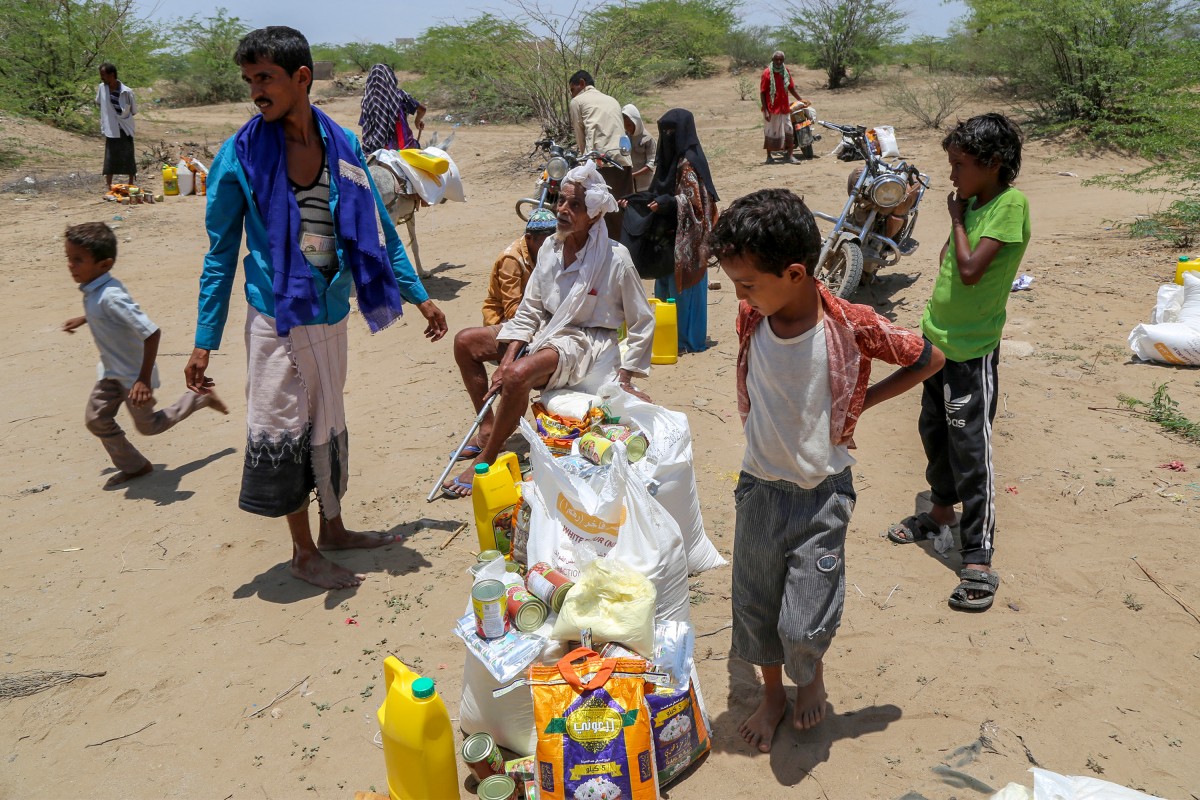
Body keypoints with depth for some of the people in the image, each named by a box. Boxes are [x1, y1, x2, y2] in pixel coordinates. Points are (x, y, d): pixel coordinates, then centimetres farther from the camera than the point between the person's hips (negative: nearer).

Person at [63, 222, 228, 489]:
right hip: (112, 370, 8)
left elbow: (152, 332, -37)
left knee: (148, 426, 10)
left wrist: (144, 379, -34)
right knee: (96, 419, 9)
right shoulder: (95, 289, -6)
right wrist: (82, 319, 32)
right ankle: (133, 466, 24)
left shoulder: (110, 298, -34)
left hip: (133, 373, -8)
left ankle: (201, 397, 25)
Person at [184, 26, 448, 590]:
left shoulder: (342, 145, 0)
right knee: (285, 428, 3)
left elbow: (378, 230, 9)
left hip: (332, 312, 4)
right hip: (279, 315, -3)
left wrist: (419, 296, 10)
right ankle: (304, 553, 20)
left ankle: (333, 529, 34)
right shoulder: (241, 154, -7)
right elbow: (221, 253, -3)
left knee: (328, 423, 16)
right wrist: (204, 341, -5)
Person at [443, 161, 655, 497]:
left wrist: (625, 380, -12)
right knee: (465, 342, 4)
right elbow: (529, 310, 1)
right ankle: (488, 428, 14)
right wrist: (505, 361, -10)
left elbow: (642, 322, -9)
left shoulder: (615, 259, -18)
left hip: (584, 342, -7)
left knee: (519, 374, -34)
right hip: (545, 331, 8)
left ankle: (485, 462, -17)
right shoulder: (550, 249, -1)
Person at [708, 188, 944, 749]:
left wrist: (861, 401, -7)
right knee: (754, 608, 16)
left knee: (804, 624, 1)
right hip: (759, 487, 4)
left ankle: (812, 674, 36)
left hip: (822, 495, -3)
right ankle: (773, 692, 43)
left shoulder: (851, 326, -20)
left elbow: (929, 359, -4)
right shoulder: (750, 318, -9)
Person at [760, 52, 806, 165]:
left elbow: (791, 88, 17)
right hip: (771, 109, -5)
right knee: (770, 133, 5)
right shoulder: (767, 73, -10)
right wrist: (765, 110, -15)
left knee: (789, 131, 2)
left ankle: (790, 156, 4)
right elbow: (762, 93, -10)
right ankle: (769, 156, 16)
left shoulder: (786, 72, 6)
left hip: (784, 108, 5)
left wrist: (801, 99, 13)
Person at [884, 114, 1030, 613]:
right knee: (934, 432, 21)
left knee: (969, 450, -6)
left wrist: (957, 219, -12)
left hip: (972, 351, -8)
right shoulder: (972, 202, 8)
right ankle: (941, 512, 43)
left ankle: (978, 562, 1)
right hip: (938, 340, 9)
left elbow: (969, 268, -25)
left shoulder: (1010, 205, -16)